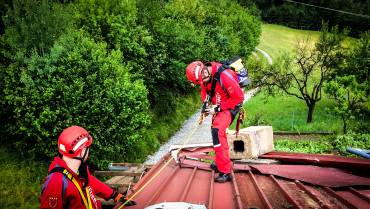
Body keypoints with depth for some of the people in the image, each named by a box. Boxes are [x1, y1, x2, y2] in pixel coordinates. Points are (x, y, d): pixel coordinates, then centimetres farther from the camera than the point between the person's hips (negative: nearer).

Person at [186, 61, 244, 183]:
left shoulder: (224, 76, -33)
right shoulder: (204, 76, -10)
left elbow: (239, 97, -26)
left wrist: (218, 108, -24)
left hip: (230, 105, -8)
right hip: (218, 106, 9)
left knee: (217, 131, -24)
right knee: (217, 131, 20)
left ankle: (225, 172, -21)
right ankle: (221, 163, 41)